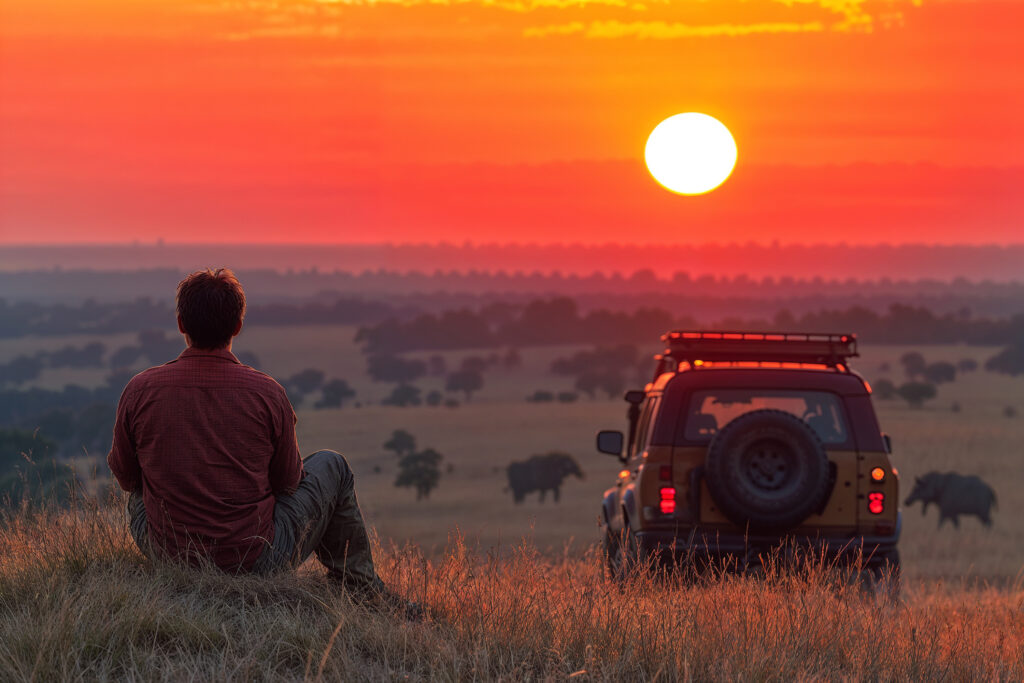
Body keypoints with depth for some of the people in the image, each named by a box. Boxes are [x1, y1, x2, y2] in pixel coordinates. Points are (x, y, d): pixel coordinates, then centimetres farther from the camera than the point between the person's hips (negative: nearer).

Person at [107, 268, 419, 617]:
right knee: (332, 466, 22)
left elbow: (123, 474, 4)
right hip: (256, 559, -2)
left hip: (167, 552, 2)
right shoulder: (268, 394, -15)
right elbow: (288, 481, -1)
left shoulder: (140, 391, -13)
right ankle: (359, 587, 34)